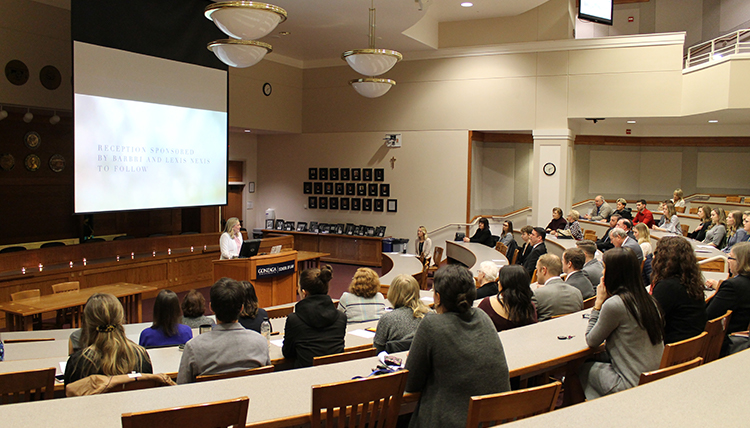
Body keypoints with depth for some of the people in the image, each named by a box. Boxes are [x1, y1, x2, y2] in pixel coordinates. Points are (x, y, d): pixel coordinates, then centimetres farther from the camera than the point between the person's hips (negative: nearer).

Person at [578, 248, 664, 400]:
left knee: (583, 368, 12)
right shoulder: (647, 299, 4)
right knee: (600, 358, 21)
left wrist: (599, 303, -4)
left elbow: (591, 341, -6)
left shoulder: (613, 304, -20)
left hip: (632, 385, -8)